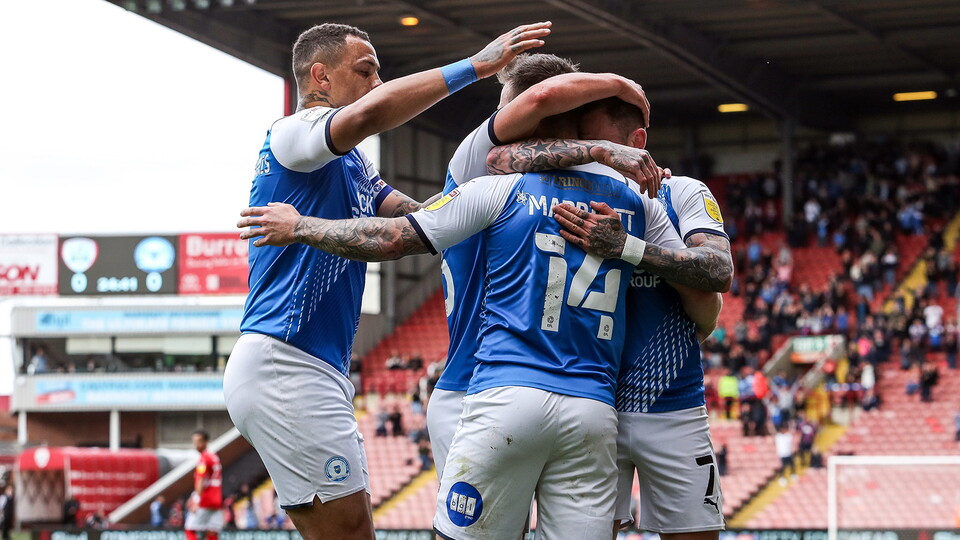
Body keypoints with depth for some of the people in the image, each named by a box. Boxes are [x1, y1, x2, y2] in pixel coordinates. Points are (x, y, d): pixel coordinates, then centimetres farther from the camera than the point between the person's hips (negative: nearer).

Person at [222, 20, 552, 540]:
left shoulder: (353, 166, 24)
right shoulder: (292, 134, -7)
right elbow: (368, 113, -28)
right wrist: (475, 65, -25)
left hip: (319, 372, 10)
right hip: (283, 364, -10)